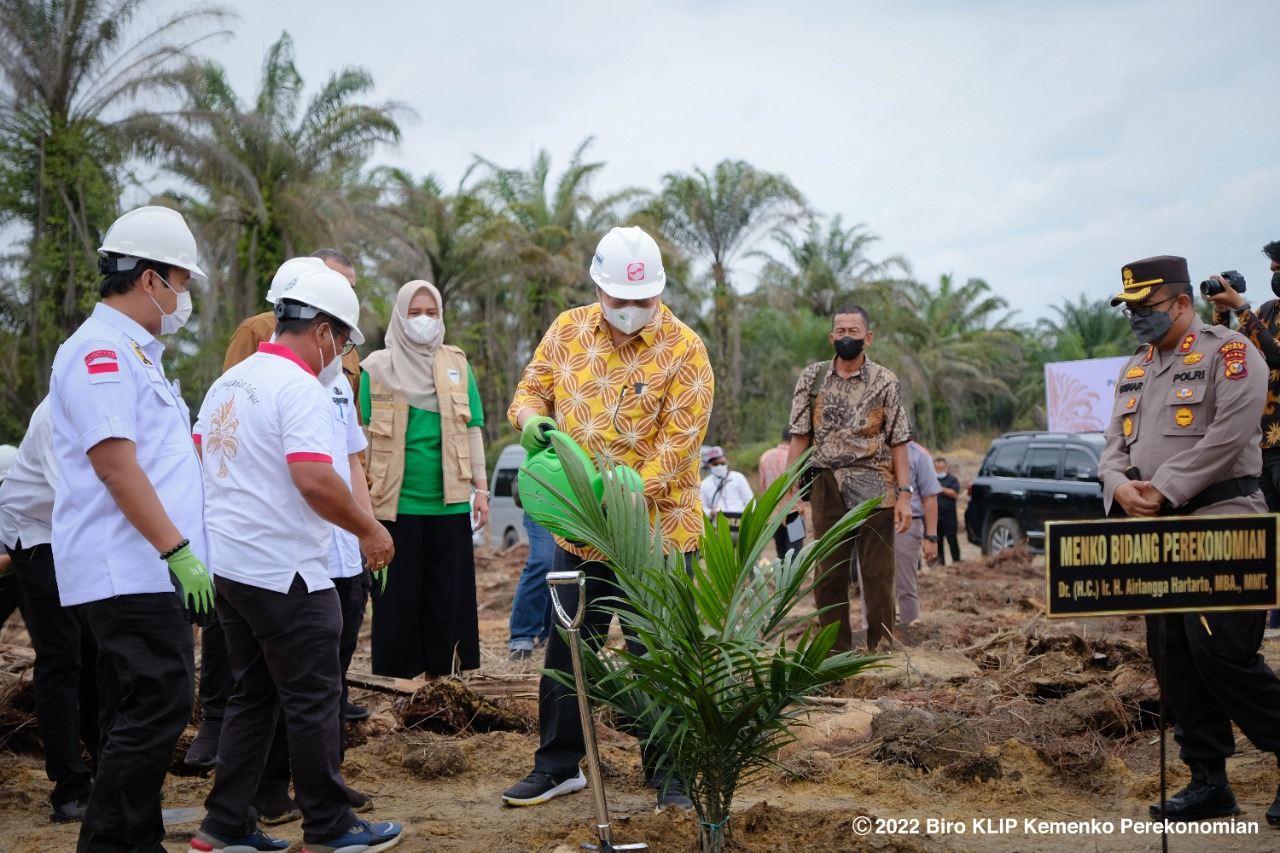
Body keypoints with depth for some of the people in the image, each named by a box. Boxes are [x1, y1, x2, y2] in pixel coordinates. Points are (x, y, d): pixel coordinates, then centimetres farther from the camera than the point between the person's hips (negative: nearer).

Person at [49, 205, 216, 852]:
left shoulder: (132, 351, 21)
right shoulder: (100, 351, -11)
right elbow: (115, 463, -20)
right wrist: (177, 550, -21)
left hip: (141, 574, 11)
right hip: (129, 573, -11)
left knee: (135, 716, 14)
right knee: (158, 707, -11)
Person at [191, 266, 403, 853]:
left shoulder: (228, 382, 13)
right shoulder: (300, 387, -15)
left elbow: (199, 460, 22)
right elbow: (315, 479, -25)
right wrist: (370, 530, -14)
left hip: (228, 563, 9)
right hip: (285, 572, -9)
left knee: (252, 696, 17)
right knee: (314, 702, 2)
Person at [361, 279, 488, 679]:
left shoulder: (457, 364, 9)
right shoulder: (377, 366, 3)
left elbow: (472, 429, 9)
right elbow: (363, 436, 3)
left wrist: (481, 488, 5)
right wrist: (362, 496, 0)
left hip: (449, 501, 2)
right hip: (396, 502, -2)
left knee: (450, 593, 6)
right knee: (398, 595, 3)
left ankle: (445, 672, 17)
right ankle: (398, 675, 13)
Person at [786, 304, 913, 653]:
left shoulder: (884, 381, 2)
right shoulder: (812, 377, 6)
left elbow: (897, 443, 0)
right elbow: (800, 438, 6)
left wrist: (904, 495, -8)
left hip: (874, 488, -2)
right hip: (827, 488, 2)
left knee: (877, 573, 0)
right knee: (829, 573, 6)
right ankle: (835, 651, 16)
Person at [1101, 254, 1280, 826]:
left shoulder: (1229, 353, -5)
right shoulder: (1135, 369, 18)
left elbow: (1227, 436, -17)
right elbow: (1115, 443, 16)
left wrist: (1165, 491, -17)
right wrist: (1121, 486, -6)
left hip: (1220, 524, -8)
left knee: (1220, 650, -14)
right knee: (1172, 655, 7)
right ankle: (1208, 783, 16)